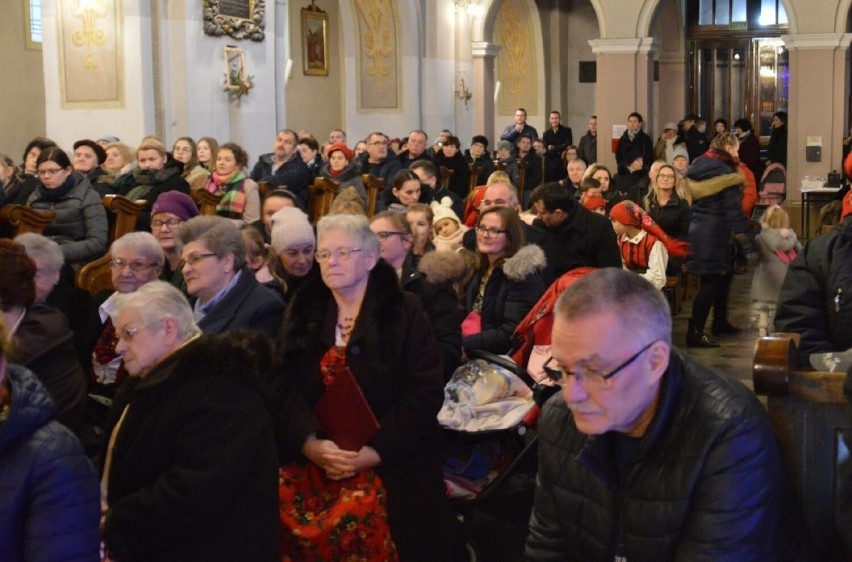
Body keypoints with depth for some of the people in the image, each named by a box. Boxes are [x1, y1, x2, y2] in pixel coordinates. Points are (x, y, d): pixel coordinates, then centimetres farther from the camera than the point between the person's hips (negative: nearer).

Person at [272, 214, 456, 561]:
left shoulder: (404, 311, 0)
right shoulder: (304, 310, 10)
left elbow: (425, 392, -7)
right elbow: (283, 385, 0)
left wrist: (374, 452, -14)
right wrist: (310, 443, -15)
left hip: (387, 465, -3)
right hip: (311, 460, 3)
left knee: (359, 521, -23)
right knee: (289, 516, -17)